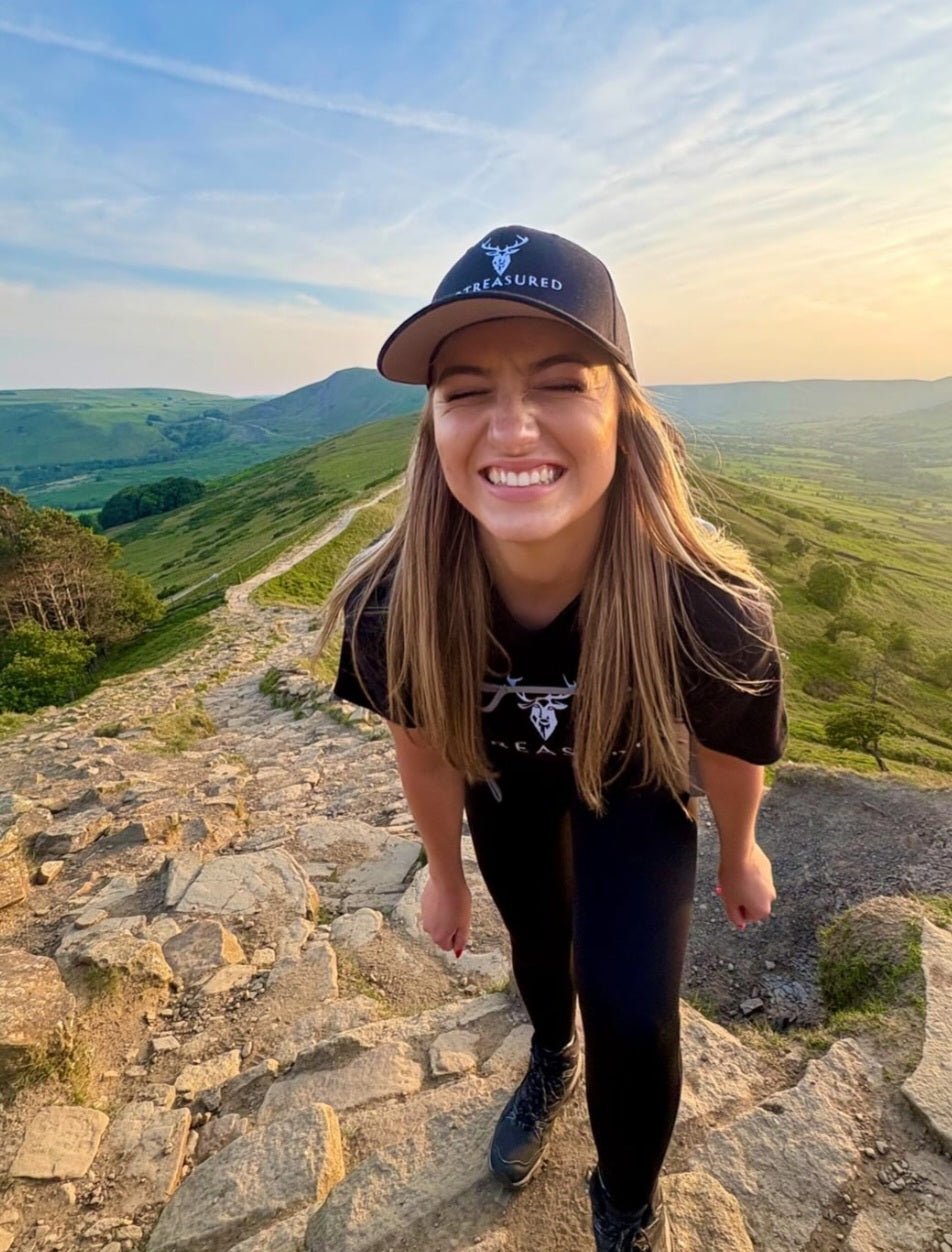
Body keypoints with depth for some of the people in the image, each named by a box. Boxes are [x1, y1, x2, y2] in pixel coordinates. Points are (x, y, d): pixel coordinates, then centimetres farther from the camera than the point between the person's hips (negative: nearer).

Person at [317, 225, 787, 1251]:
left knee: (631, 1012, -8)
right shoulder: (392, 609, -37)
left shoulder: (707, 608, -40)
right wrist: (445, 874, 4)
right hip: (506, 778, 2)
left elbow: (730, 755, -16)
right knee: (536, 938, 26)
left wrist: (740, 855, 5)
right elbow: (423, 746, -13)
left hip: (635, 783, -1)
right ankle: (552, 1063, 65)